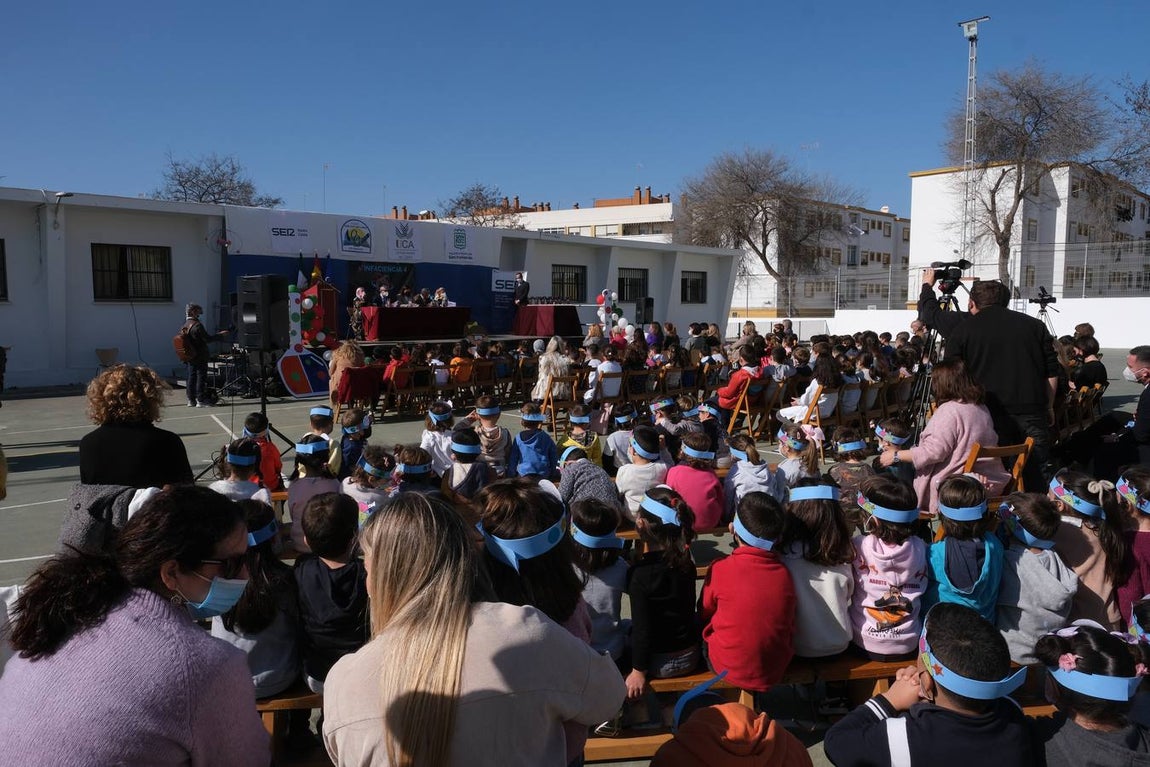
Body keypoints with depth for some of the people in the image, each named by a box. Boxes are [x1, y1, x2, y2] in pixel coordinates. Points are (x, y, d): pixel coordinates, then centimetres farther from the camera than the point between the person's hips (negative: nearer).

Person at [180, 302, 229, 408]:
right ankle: (201, 400, -2)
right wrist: (221, 335, -8)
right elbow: (207, 338, -17)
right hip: (200, 356, -8)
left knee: (191, 377, 11)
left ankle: (191, 400, 15)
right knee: (201, 377, -3)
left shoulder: (184, 326, 10)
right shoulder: (197, 325, -17)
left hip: (190, 356, 8)